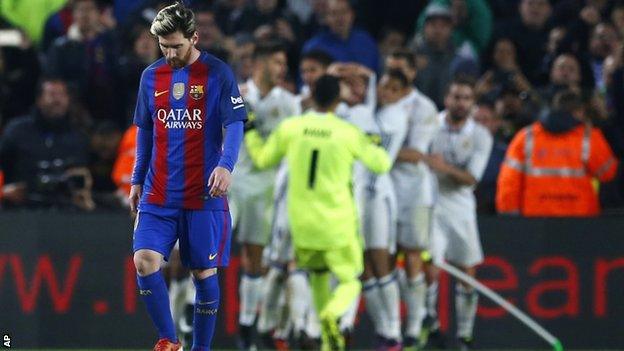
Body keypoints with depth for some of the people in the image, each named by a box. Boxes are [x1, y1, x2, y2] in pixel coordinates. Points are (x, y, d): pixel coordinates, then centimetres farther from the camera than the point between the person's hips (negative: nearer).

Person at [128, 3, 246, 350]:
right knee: (145, 262, -13)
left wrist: (226, 165, -25)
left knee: (204, 273, 3)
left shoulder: (218, 74, -4)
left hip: (204, 195, -3)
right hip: (157, 194, 3)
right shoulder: (151, 76, 9)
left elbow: (234, 125, -8)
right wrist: (137, 180, 17)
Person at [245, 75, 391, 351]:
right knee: (349, 283, 8)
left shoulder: (289, 128, -5)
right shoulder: (348, 134, -9)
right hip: (337, 224, -3)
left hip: (302, 223, 3)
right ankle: (330, 315, -24)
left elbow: (263, 159, 10)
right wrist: (375, 145, 24)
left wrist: (249, 131, 26)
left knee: (318, 277, 23)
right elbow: (381, 164, 3)